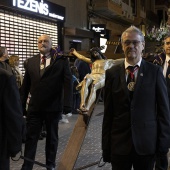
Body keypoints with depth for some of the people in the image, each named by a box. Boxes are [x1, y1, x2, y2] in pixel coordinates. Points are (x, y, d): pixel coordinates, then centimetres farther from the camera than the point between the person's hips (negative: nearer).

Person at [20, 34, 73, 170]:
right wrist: (22, 103, 6)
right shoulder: (31, 61, 7)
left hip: (53, 107, -2)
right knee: (31, 137, 4)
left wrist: (67, 104, -17)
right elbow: (26, 85, 9)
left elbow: (68, 83, -10)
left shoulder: (61, 61, -4)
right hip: (34, 107, 2)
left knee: (52, 137, 13)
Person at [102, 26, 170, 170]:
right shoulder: (112, 73, 2)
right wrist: (106, 146, 1)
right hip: (119, 144, 1)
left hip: (147, 144, -1)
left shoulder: (155, 71, -1)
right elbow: (108, 112, 2)